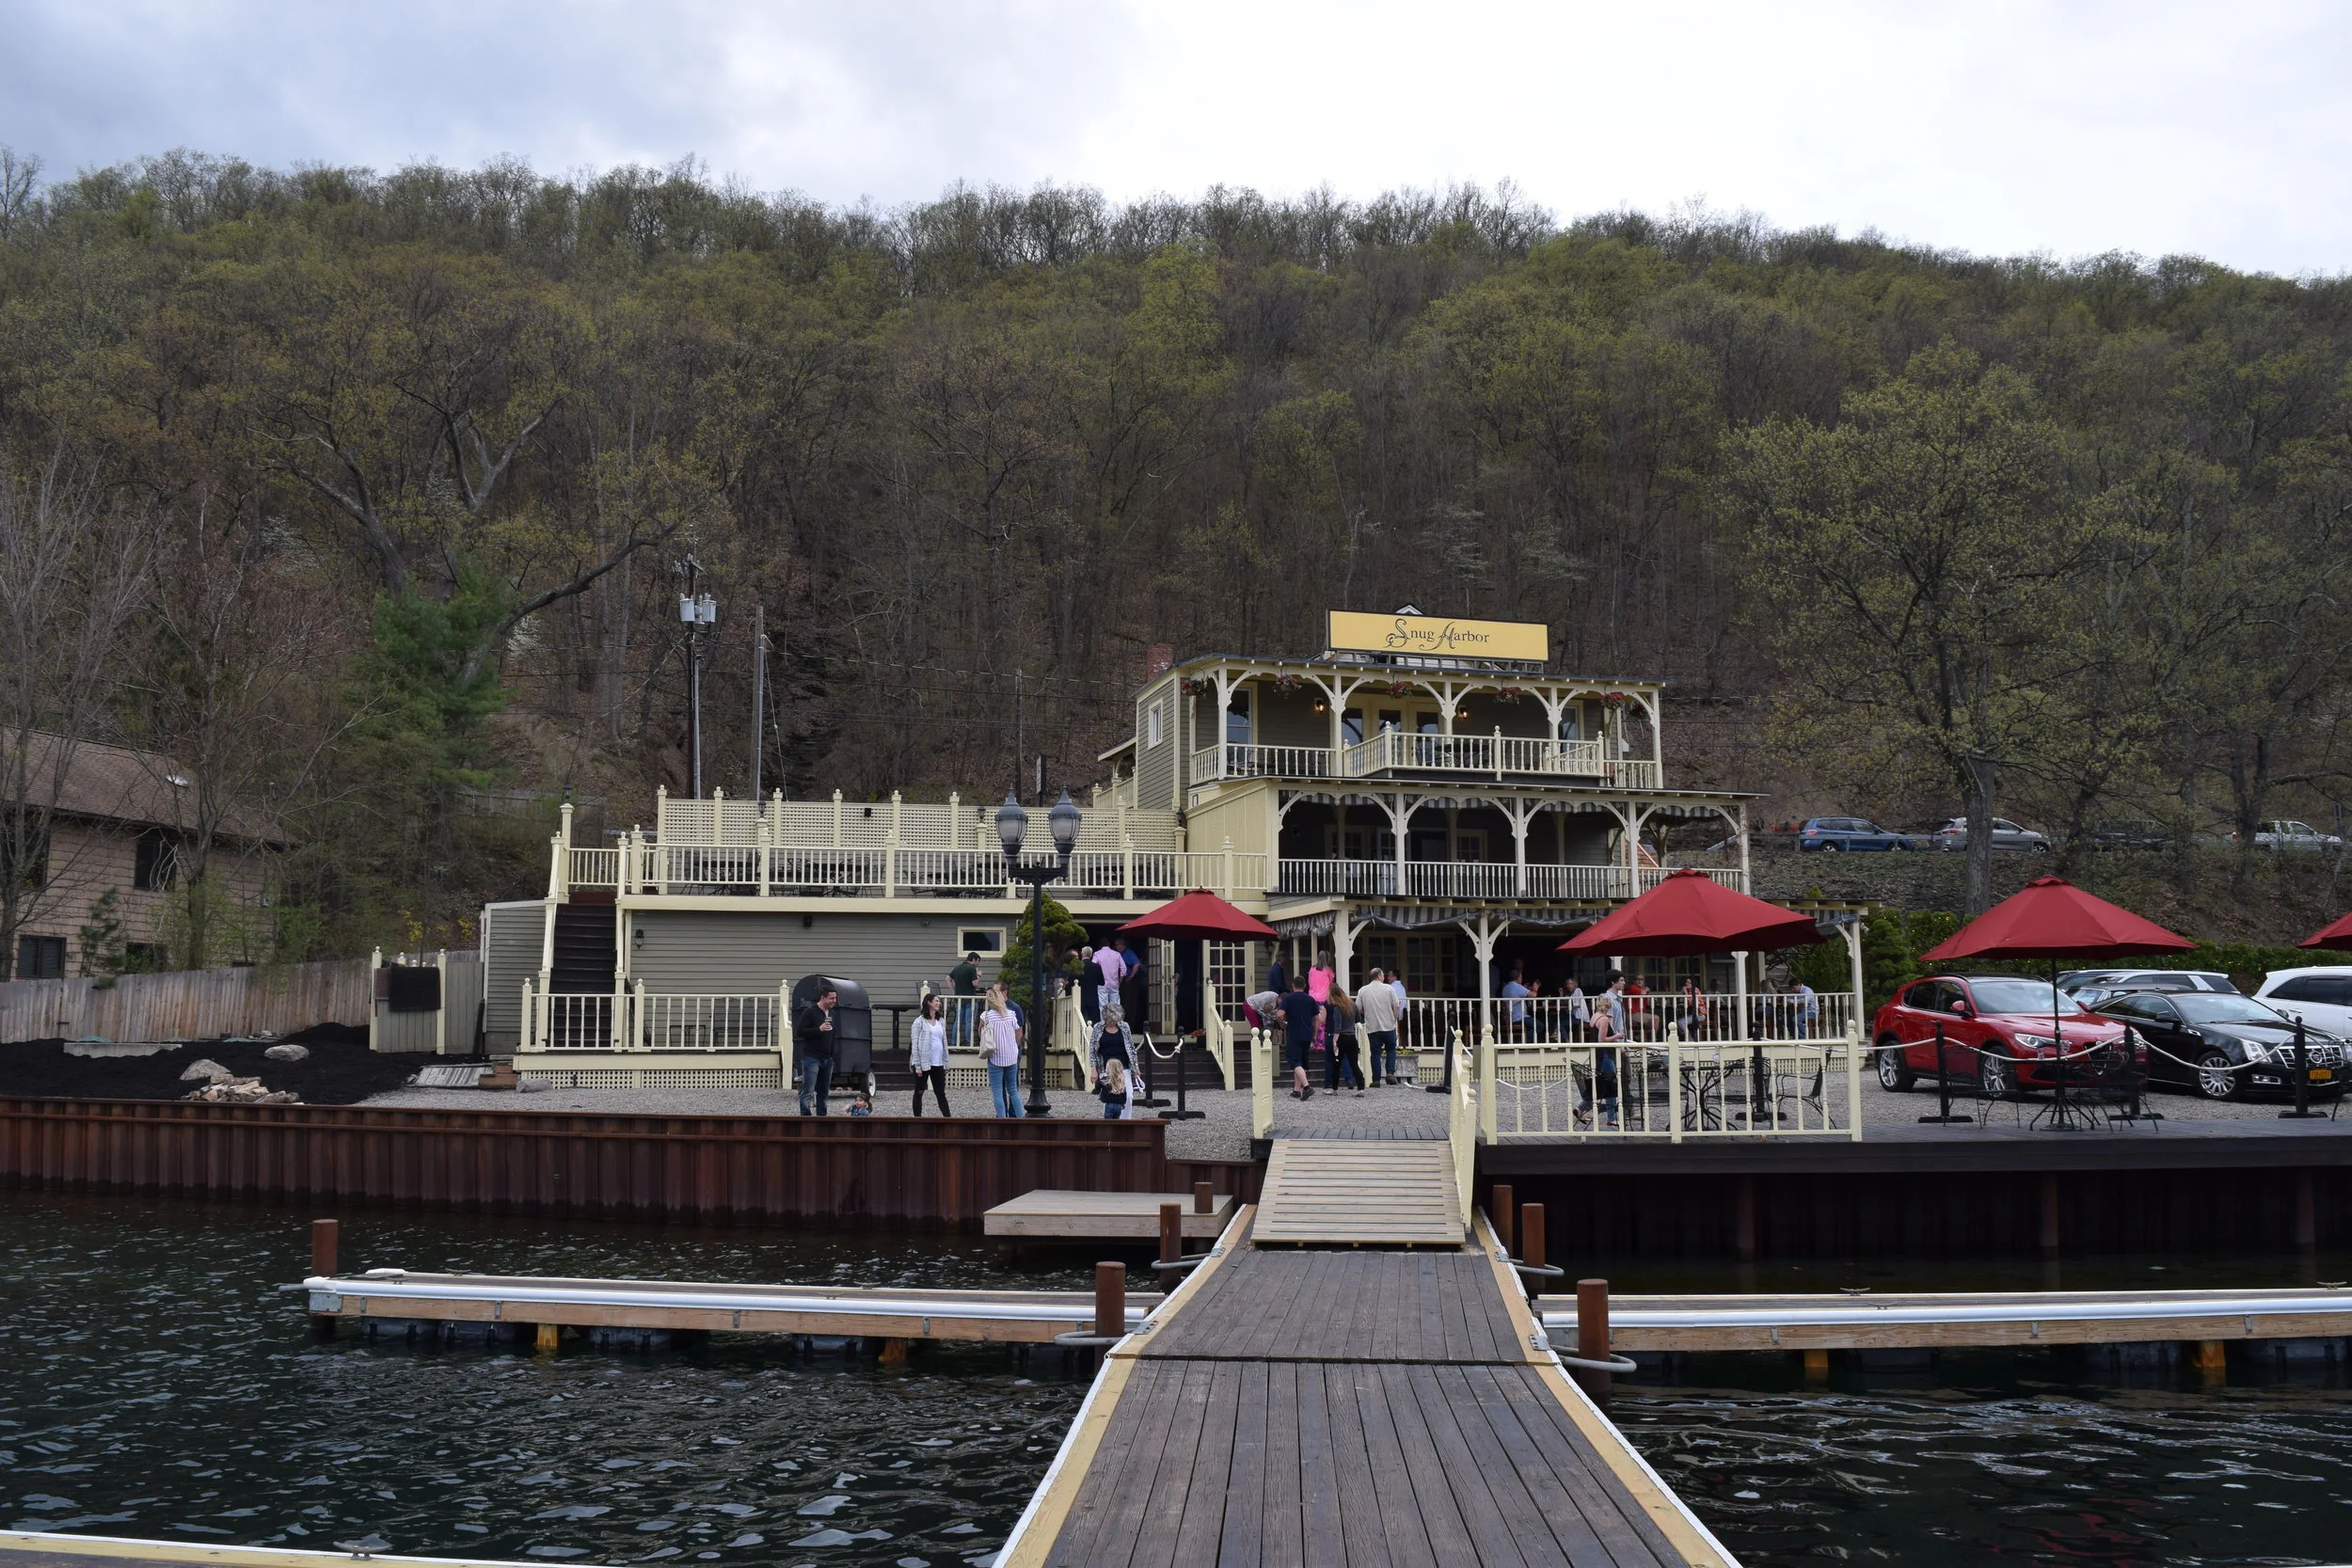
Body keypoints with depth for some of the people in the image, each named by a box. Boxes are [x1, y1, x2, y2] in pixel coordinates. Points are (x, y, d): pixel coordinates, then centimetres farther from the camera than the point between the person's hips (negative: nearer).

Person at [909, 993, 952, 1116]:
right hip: (923, 1063, -5)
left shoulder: (941, 1021, 11)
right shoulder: (920, 1021, -4)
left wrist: (945, 1063, 10)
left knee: (941, 1093, 5)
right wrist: (917, 1065, -12)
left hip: (938, 1064, 5)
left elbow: (944, 1042, 14)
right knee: (919, 1092, 6)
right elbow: (915, 1044, -7)